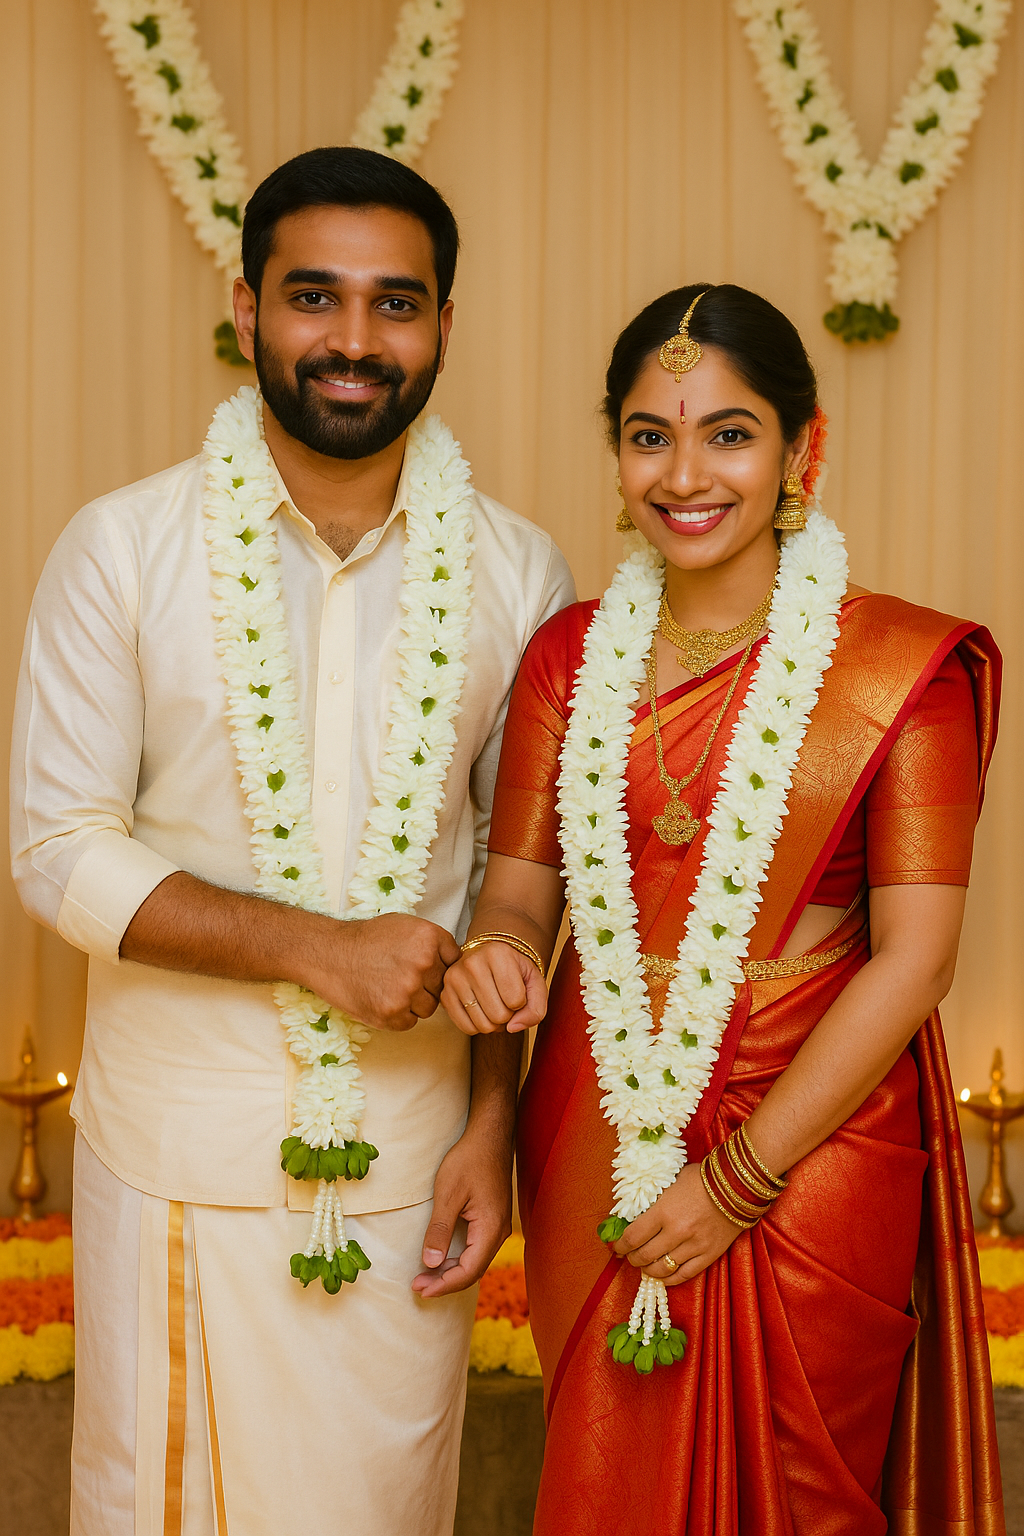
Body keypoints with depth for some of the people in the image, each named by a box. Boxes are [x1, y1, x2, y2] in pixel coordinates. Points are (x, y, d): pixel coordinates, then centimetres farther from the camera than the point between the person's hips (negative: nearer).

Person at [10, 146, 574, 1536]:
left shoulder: (516, 573, -2)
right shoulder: (121, 549, -8)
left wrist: (494, 1123, 1)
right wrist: (322, 948, -19)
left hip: (410, 1154, 2)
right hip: (178, 1146, -1)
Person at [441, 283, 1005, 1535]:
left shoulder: (902, 667, -9)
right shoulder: (571, 653, 3)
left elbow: (914, 958, -12)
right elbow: (521, 883, 6)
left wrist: (739, 1178, -14)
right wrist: (495, 950, -18)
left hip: (810, 1144, -3)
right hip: (595, 1144, 3)